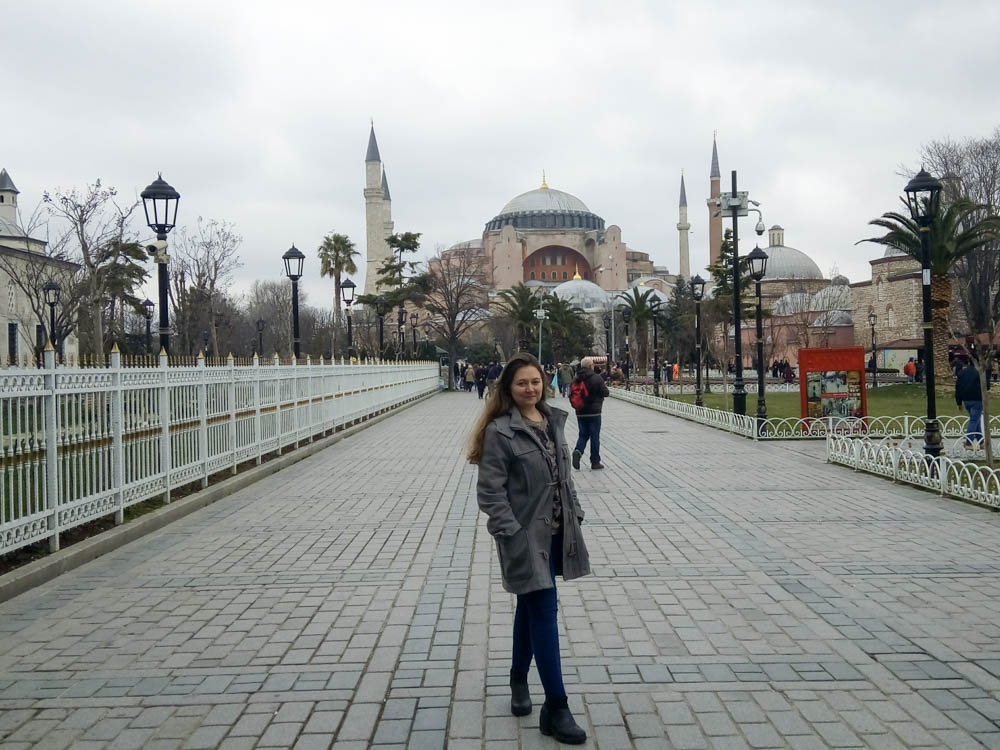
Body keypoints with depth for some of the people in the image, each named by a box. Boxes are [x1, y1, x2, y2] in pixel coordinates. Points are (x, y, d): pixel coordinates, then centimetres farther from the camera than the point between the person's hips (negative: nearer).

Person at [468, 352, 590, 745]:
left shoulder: (554, 420, 7)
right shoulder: (499, 431, -13)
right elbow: (490, 491, -15)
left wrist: (574, 512, 11)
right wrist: (511, 534, -19)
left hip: (554, 531, 7)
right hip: (525, 535, -6)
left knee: (531, 607, 20)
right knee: (545, 611, -6)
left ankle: (519, 680, 39)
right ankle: (556, 709, 2)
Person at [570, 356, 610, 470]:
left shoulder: (575, 379, 3)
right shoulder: (597, 378, -13)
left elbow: (571, 394, 6)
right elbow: (606, 393, -11)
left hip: (580, 413, 4)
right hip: (594, 412, -4)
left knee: (583, 435, 14)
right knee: (595, 437, 5)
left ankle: (578, 451, -13)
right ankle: (595, 462, 10)